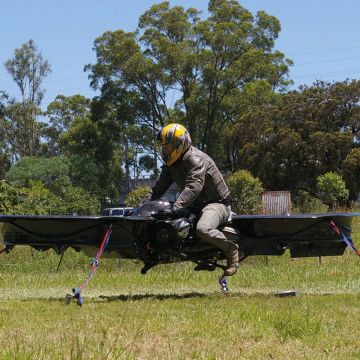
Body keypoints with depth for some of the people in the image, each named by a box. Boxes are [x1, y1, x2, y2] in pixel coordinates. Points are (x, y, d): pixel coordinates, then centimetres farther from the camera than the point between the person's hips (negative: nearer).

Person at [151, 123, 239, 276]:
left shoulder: (195, 159, -23)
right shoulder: (171, 163, 7)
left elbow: (194, 187, -37)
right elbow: (160, 186, 14)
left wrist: (175, 208, -46)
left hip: (216, 202, -10)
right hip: (196, 204, 10)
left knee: (203, 229, -39)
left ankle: (231, 249, -13)